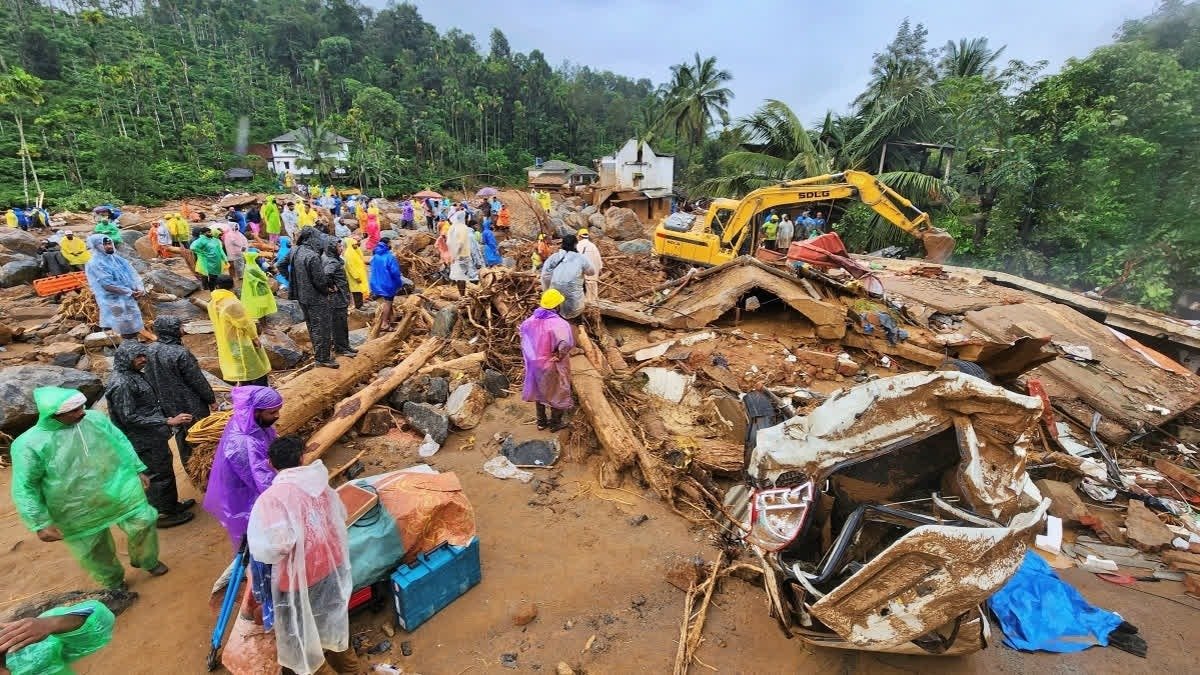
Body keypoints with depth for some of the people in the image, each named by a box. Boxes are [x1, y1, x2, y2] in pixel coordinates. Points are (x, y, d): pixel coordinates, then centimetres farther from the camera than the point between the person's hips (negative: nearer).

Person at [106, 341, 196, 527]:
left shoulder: (135, 374, 4)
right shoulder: (120, 384, -24)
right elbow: (130, 418, -25)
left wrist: (169, 417, 21)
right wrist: (168, 421, -28)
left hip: (154, 436, 9)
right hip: (146, 441, -9)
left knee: (165, 470, 21)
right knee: (160, 475, 4)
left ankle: (171, 504, 37)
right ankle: (162, 514, 19)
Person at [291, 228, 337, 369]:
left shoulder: (295, 252, 2)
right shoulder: (312, 256, -24)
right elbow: (320, 280, -21)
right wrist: (327, 290, -3)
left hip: (302, 297, 9)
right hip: (316, 298, -9)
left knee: (312, 327, 19)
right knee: (322, 328, 1)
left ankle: (319, 353, 31)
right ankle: (323, 358, 7)